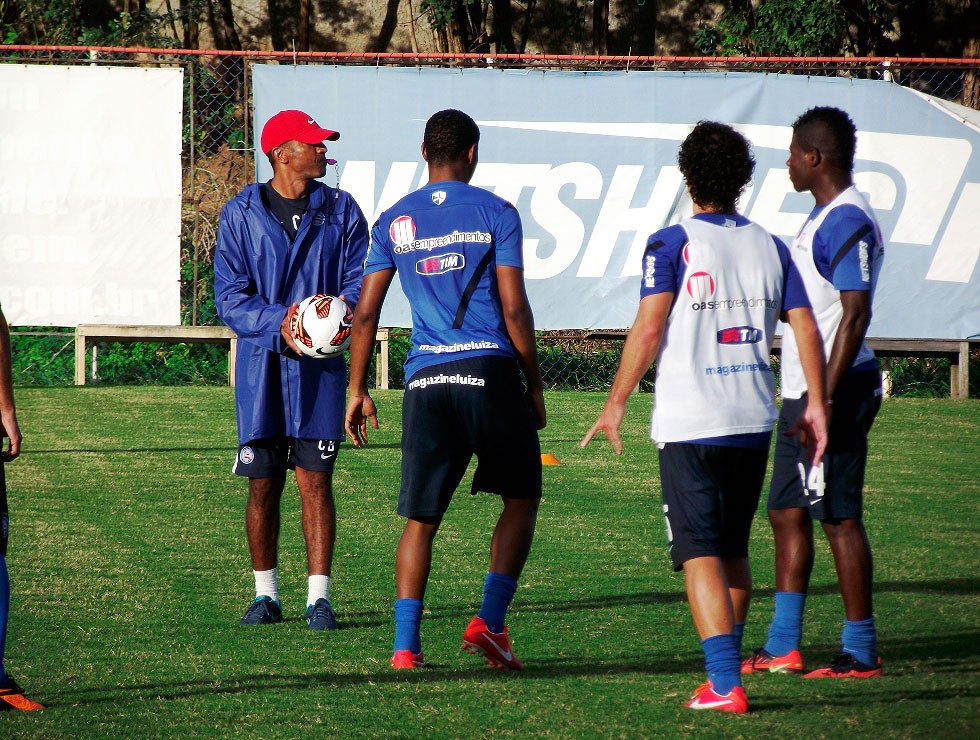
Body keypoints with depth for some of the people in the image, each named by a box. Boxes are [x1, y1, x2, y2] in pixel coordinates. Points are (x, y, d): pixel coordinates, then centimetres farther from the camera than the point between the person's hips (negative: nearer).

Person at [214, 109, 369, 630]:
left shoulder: (341, 212, 7)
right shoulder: (241, 214, 3)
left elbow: (360, 282, 2)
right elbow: (229, 295, -2)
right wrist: (278, 323, -18)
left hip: (320, 367, 0)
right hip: (261, 365, 0)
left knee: (315, 480, -4)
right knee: (262, 484, 4)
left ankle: (318, 596, -2)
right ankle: (266, 594, 16)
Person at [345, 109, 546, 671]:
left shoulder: (395, 221, 10)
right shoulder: (495, 213, 2)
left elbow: (366, 313, 8)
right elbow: (514, 308, -3)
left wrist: (357, 390, 15)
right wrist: (535, 386, 5)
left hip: (426, 380, 3)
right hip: (490, 371, -3)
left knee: (421, 518, 7)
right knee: (522, 498, 13)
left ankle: (405, 645, -3)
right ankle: (490, 622, 0)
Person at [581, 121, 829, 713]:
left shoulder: (673, 244, -7)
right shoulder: (770, 247, 7)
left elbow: (648, 329, -14)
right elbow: (806, 327, 4)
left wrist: (617, 404, -8)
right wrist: (816, 405, 10)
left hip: (690, 423, -5)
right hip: (754, 421, 5)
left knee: (701, 555, -6)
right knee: (735, 551, 19)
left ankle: (725, 683, -17)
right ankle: (728, 661, 29)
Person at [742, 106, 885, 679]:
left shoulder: (847, 222, -16)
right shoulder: (825, 218, 16)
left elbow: (856, 314, -22)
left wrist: (827, 400, -25)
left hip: (833, 392, -11)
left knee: (839, 518, -6)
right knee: (787, 512, 12)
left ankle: (862, 652, -1)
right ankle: (783, 648, 17)